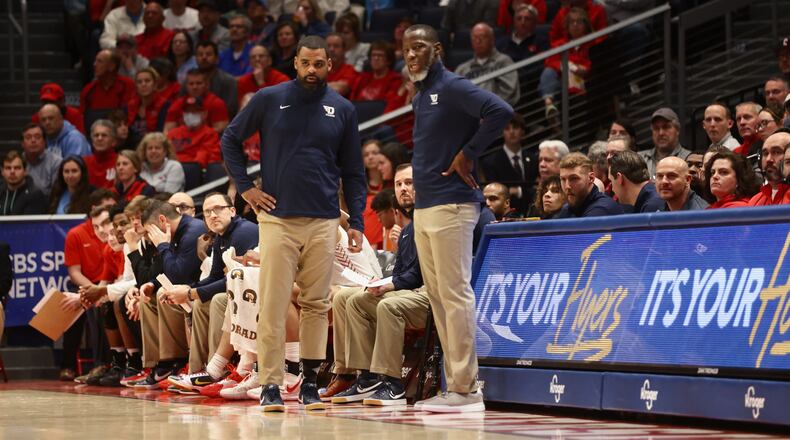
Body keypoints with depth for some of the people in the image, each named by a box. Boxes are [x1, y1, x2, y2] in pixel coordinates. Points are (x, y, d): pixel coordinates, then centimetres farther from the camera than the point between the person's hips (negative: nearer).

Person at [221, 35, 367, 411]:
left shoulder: (342, 110, 8)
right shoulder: (270, 100, 2)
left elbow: (353, 172, 12)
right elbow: (230, 139, 11)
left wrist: (356, 222, 5)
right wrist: (245, 187, 1)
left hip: (323, 222, 2)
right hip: (278, 218, -2)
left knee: (316, 304, 4)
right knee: (273, 304, -6)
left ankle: (310, 381, 11)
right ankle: (270, 385, -5)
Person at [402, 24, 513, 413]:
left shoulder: (452, 88, -9)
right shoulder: (420, 98, 18)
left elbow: (501, 112, -23)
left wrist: (467, 154, -17)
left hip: (450, 205, -10)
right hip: (423, 207, 10)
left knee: (455, 295, -9)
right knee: (438, 298, 9)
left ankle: (465, 388, -9)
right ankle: (455, 384, 13)